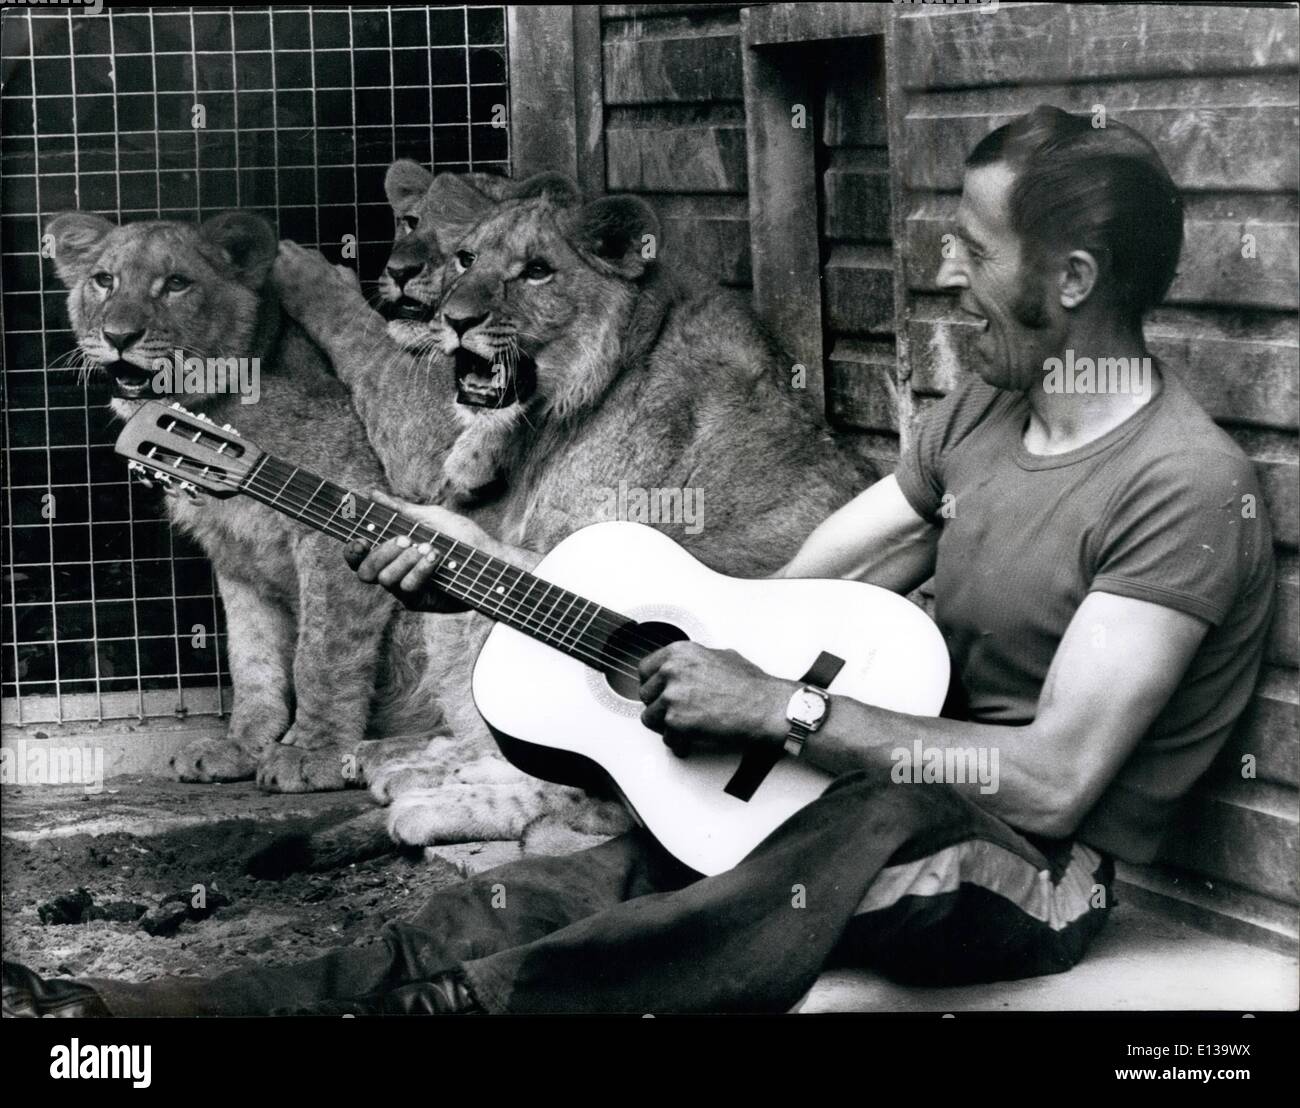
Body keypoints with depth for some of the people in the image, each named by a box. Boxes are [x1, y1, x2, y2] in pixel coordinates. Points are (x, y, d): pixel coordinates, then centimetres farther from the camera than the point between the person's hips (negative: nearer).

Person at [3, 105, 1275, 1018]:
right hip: (886, 805, 7)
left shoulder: (1180, 486, -17)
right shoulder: (980, 414, 10)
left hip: (1026, 871, -7)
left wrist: (777, 707, -21)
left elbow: (1052, 780, -24)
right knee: (517, 908, -11)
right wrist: (490, 568, 2)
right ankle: (121, 1011, -19)